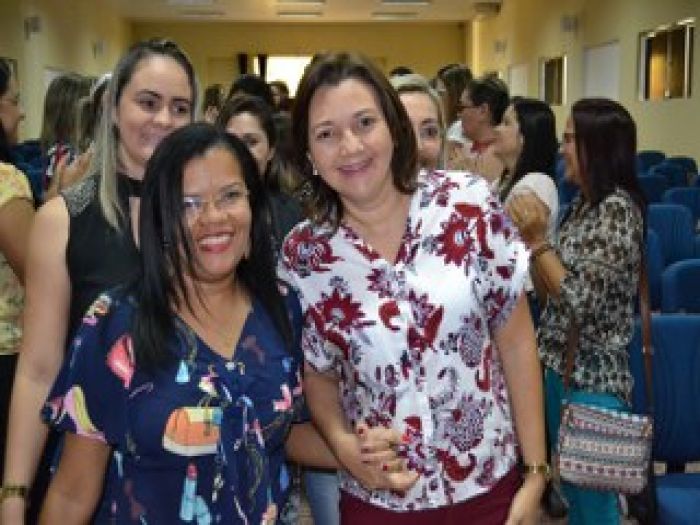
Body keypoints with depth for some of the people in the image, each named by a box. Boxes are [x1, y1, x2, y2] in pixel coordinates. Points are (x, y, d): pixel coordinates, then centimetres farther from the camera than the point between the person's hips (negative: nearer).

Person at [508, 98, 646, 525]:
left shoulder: (618, 209, -18)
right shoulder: (583, 204, 8)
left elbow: (579, 300, -23)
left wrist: (537, 240, -18)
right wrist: (530, 234, 2)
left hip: (593, 377, -8)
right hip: (561, 365, 9)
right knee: (572, 487, 20)